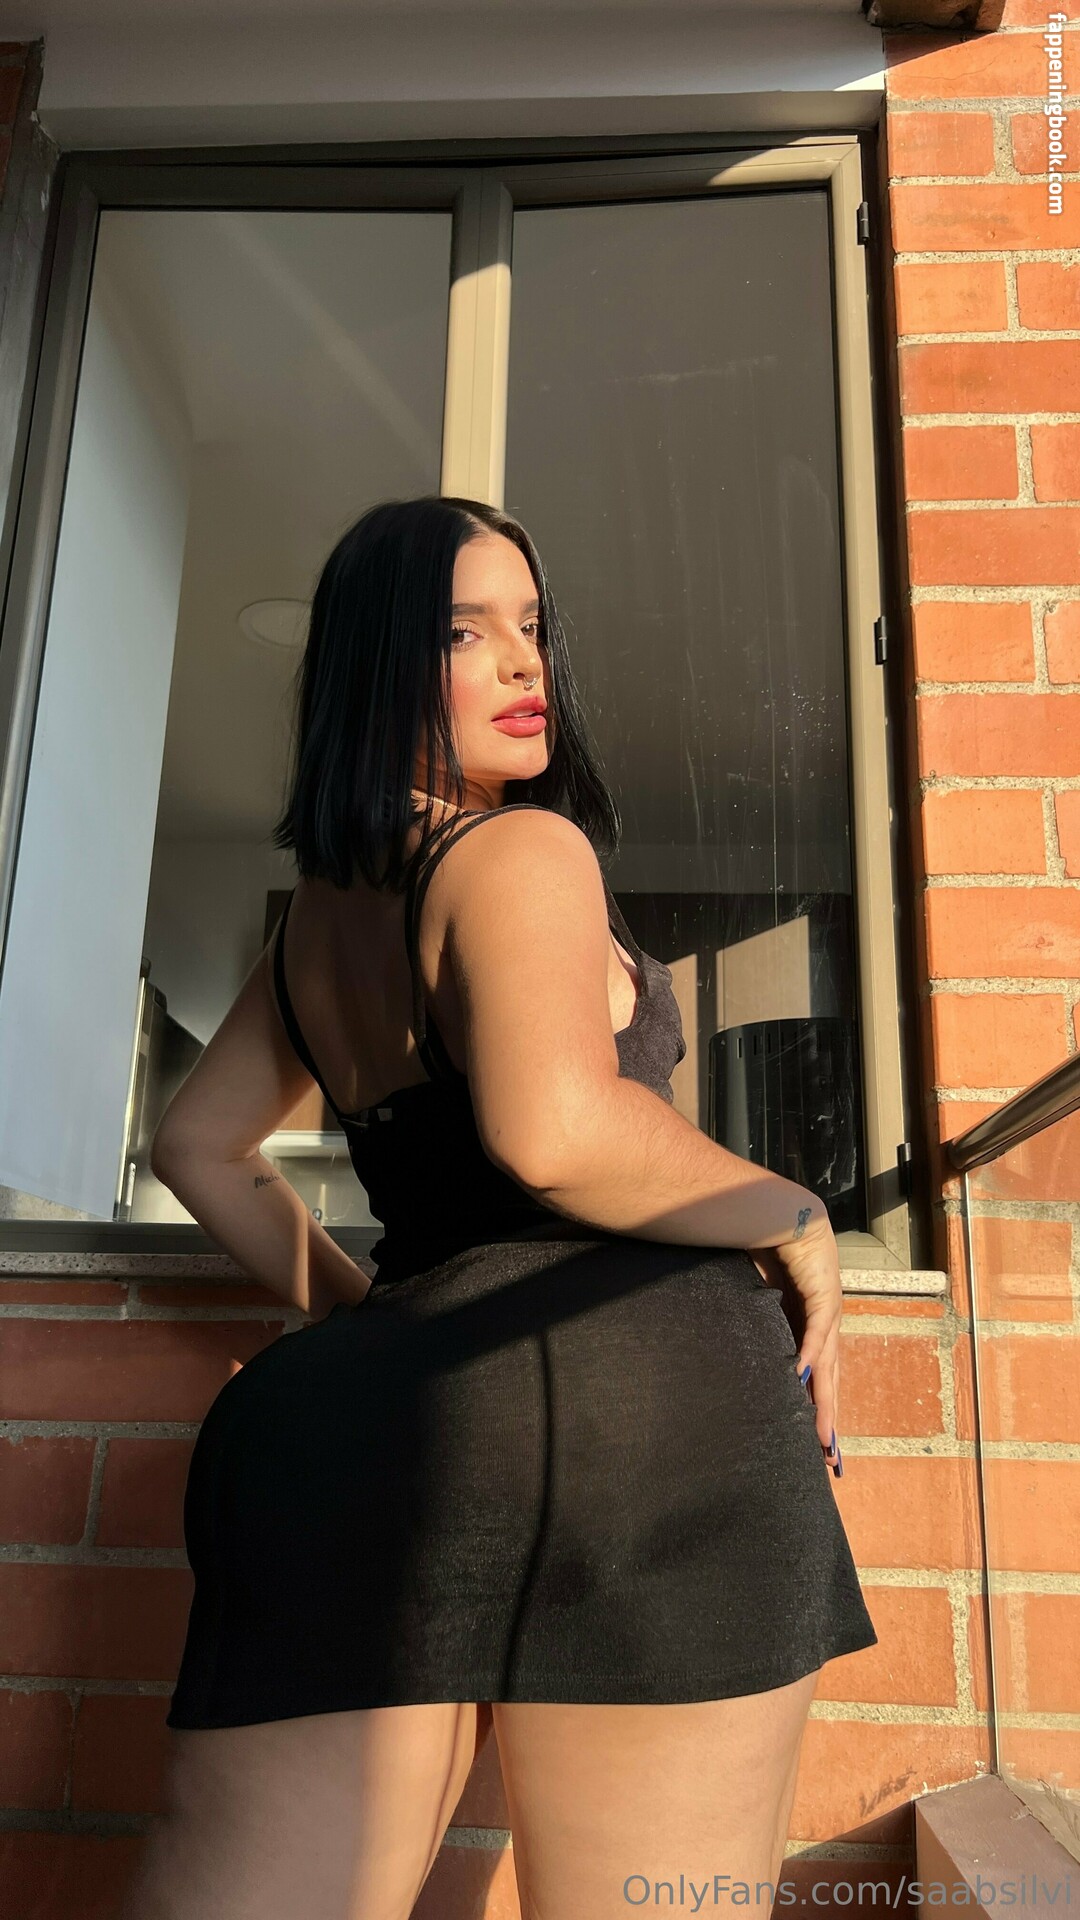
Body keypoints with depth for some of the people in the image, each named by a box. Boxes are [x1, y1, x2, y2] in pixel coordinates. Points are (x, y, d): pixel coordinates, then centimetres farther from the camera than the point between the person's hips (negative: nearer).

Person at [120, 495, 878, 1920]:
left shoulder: (314, 920, 22)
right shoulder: (525, 850, -4)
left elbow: (199, 1145, 30)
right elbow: (557, 1131, -21)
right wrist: (799, 1226, -6)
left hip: (372, 1412, 7)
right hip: (622, 1390, -7)